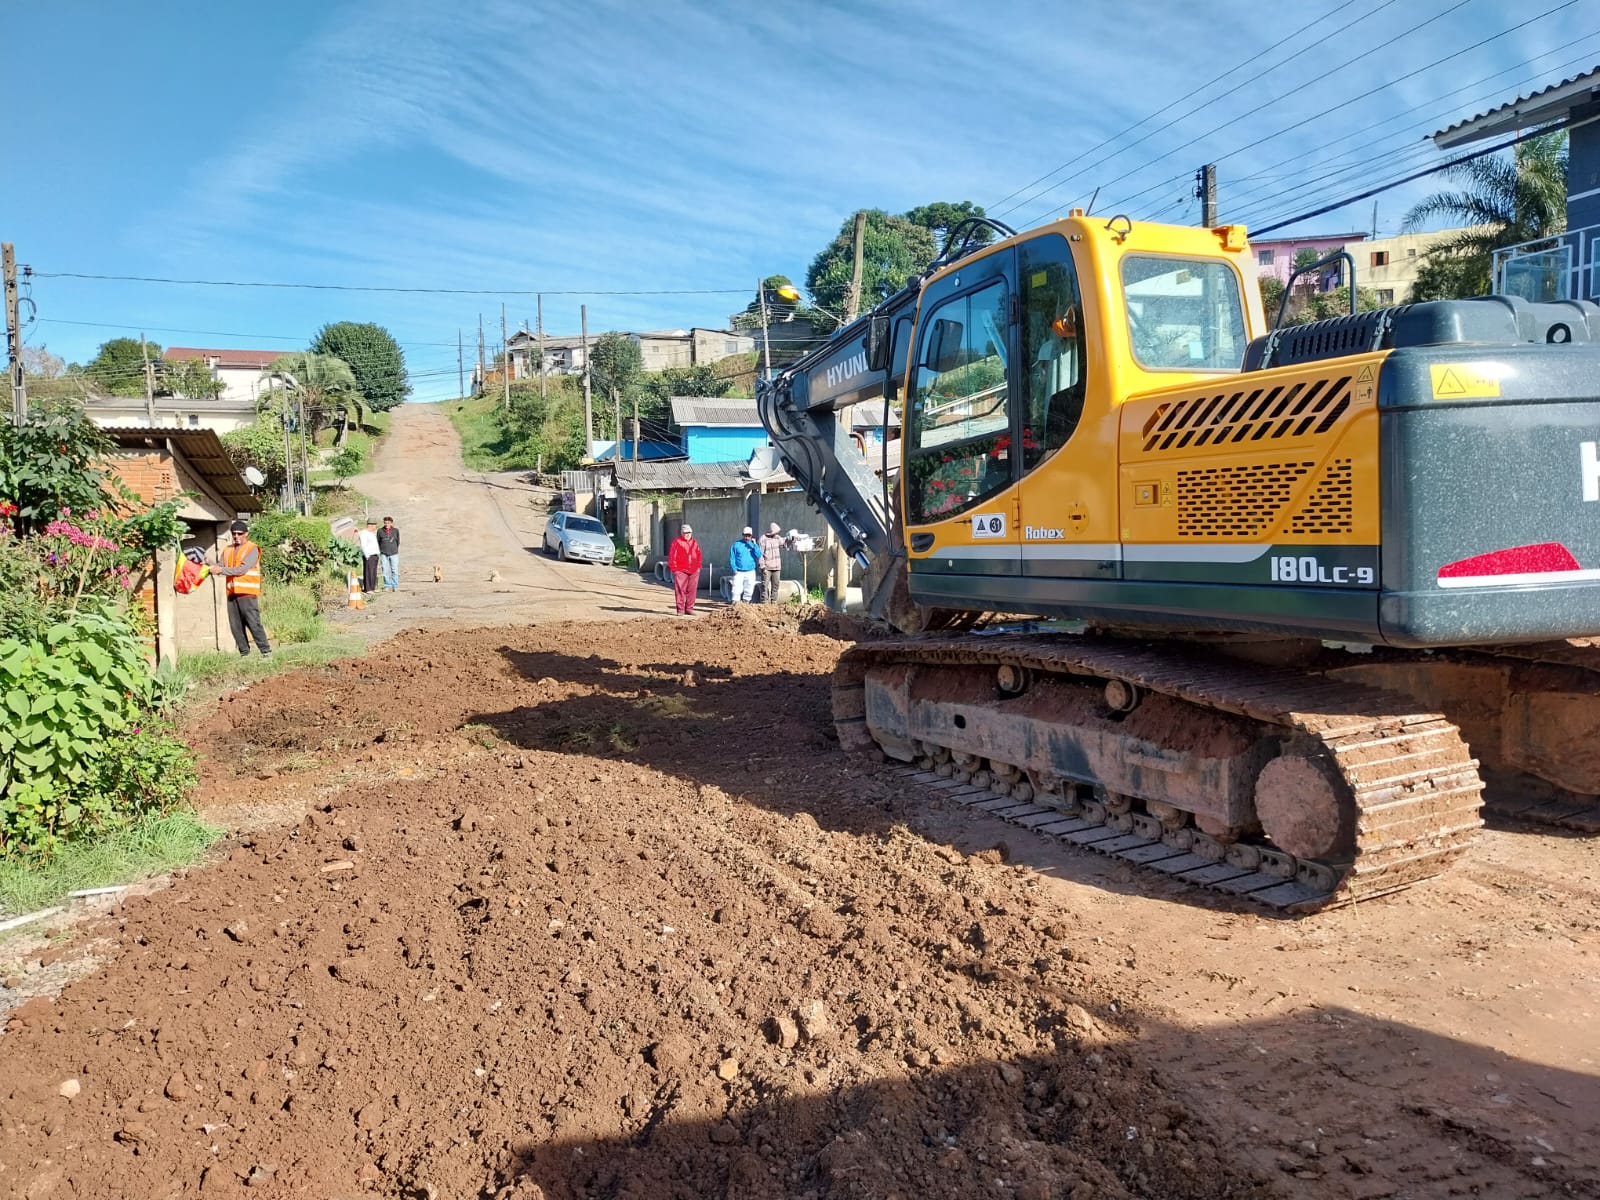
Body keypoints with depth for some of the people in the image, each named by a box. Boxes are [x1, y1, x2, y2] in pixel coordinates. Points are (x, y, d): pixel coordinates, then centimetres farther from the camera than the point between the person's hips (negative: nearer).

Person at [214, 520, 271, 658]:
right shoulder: (227, 550, 17)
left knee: (254, 623, -8)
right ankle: (244, 653, 11)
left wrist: (222, 570, -14)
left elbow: (242, 569, -12)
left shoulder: (252, 549, -2)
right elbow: (221, 568, 11)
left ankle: (266, 651, -3)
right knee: (235, 626, 4)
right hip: (232, 593, 6)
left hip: (247, 593, -6)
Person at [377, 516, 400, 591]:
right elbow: (378, 542, 9)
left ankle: (395, 586, 6)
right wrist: (379, 551, 6)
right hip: (384, 554, 0)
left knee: (395, 571, -1)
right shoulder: (380, 531, 1)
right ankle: (387, 586, 11)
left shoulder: (395, 530, 1)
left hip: (394, 554, 0)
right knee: (385, 571, 2)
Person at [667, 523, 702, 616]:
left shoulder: (694, 543, 15)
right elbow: (671, 556, -4)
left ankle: (689, 609, 14)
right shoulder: (677, 542, -1)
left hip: (693, 571, 5)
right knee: (680, 590, -6)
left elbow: (699, 555, 20)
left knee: (691, 590, 6)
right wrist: (673, 568, -8)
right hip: (680, 571, -5)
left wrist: (698, 566, 12)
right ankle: (680, 609, -3)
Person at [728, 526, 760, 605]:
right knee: (737, 589, -10)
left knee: (749, 589, 4)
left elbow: (759, 555, -5)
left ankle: (746, 602, 16)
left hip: (750, 572, 2)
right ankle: (736, 603, -8)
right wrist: (734, 569, -8)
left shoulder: (753, 545, 9)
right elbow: (732, 558, 3)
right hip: (739, 572, -2)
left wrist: (754, 544, -10)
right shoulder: (736, 544, 3)